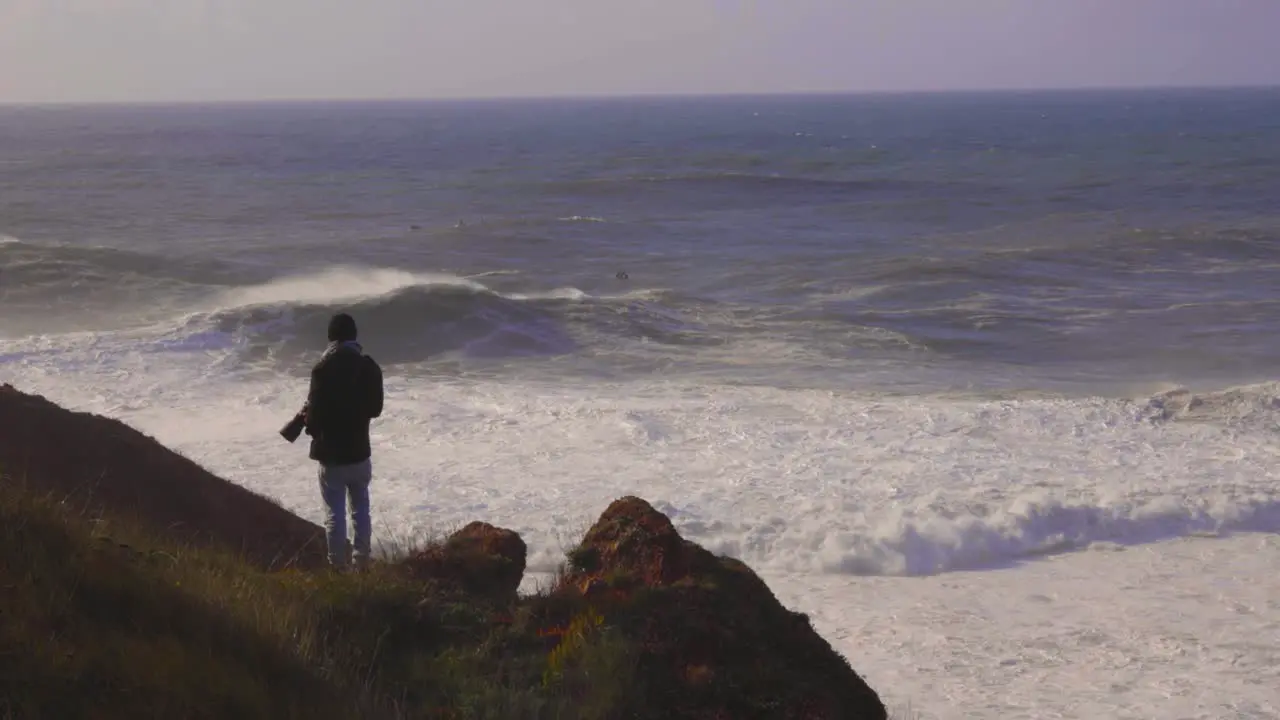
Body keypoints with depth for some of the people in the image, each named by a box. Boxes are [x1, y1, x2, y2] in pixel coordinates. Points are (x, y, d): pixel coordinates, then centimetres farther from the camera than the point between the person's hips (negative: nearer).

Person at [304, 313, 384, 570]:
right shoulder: (370, 367, -4)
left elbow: (315, 411, -17)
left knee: (335, 513, 6)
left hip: (331, 453, -4)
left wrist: (311, 426, 5)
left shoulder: (323, 368, -18)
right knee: (361, 509, 18)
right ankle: (362, 562, 23)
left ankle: (339, 566, 9)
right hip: (360, 451, 4)